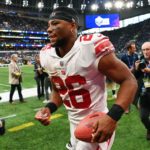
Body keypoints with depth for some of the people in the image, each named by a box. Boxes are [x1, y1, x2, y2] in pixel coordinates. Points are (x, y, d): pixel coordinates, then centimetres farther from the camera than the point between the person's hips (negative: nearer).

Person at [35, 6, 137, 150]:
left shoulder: (92, 48, -23)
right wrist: (49, 108, -6)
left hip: (97, 126, -6)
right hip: (74, 124, 6)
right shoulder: (48, 56, -2)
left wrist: (112, 116, -31)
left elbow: (129, 81, -19)